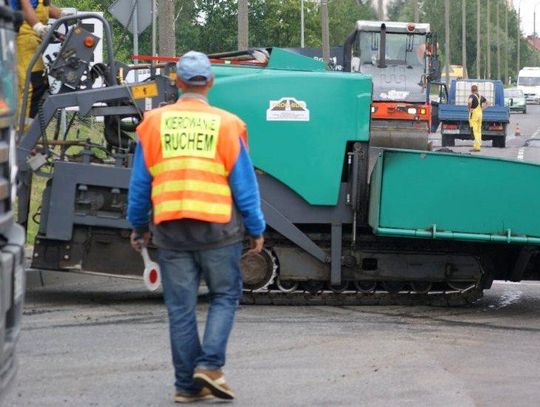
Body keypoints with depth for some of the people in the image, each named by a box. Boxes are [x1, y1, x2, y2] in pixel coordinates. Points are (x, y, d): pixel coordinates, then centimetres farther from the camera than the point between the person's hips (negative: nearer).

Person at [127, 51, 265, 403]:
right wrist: (256, 229, 9)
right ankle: (209, 364, -3)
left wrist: (139, 225, 19)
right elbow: (244, 184, 0)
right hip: (218, 228, -2)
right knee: (225, 296, 12)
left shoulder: (154, 123, 3)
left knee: (181, 307, 7)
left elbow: (140, 182, 7)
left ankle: (188, 384, 10)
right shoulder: (227, 125, -3)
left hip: (170, 228, 2)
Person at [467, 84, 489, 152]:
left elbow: (469, 101, -30)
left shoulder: (472, 96, -9)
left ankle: (477, 147, -15)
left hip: (473, 114, -7)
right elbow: (486, 102, 24)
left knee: (475, 130, -9)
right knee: (478, 131, 10)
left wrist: (469, 109, -15)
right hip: (480, 114, 7)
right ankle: (476, 146, 13)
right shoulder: (480, 97, 12)